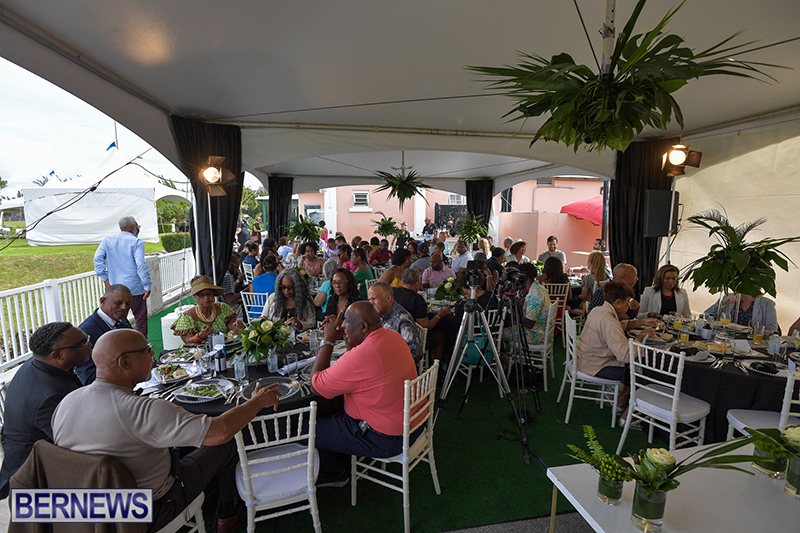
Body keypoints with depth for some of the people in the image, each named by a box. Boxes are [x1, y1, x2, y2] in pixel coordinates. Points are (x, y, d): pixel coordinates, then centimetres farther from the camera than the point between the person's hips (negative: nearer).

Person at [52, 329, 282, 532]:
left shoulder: (65, 402, -12)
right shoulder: (144, 411, -35)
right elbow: (219, 432, -37)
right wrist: (258, 401, -21)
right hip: (148, 514, -7)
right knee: (227, 444, 4)